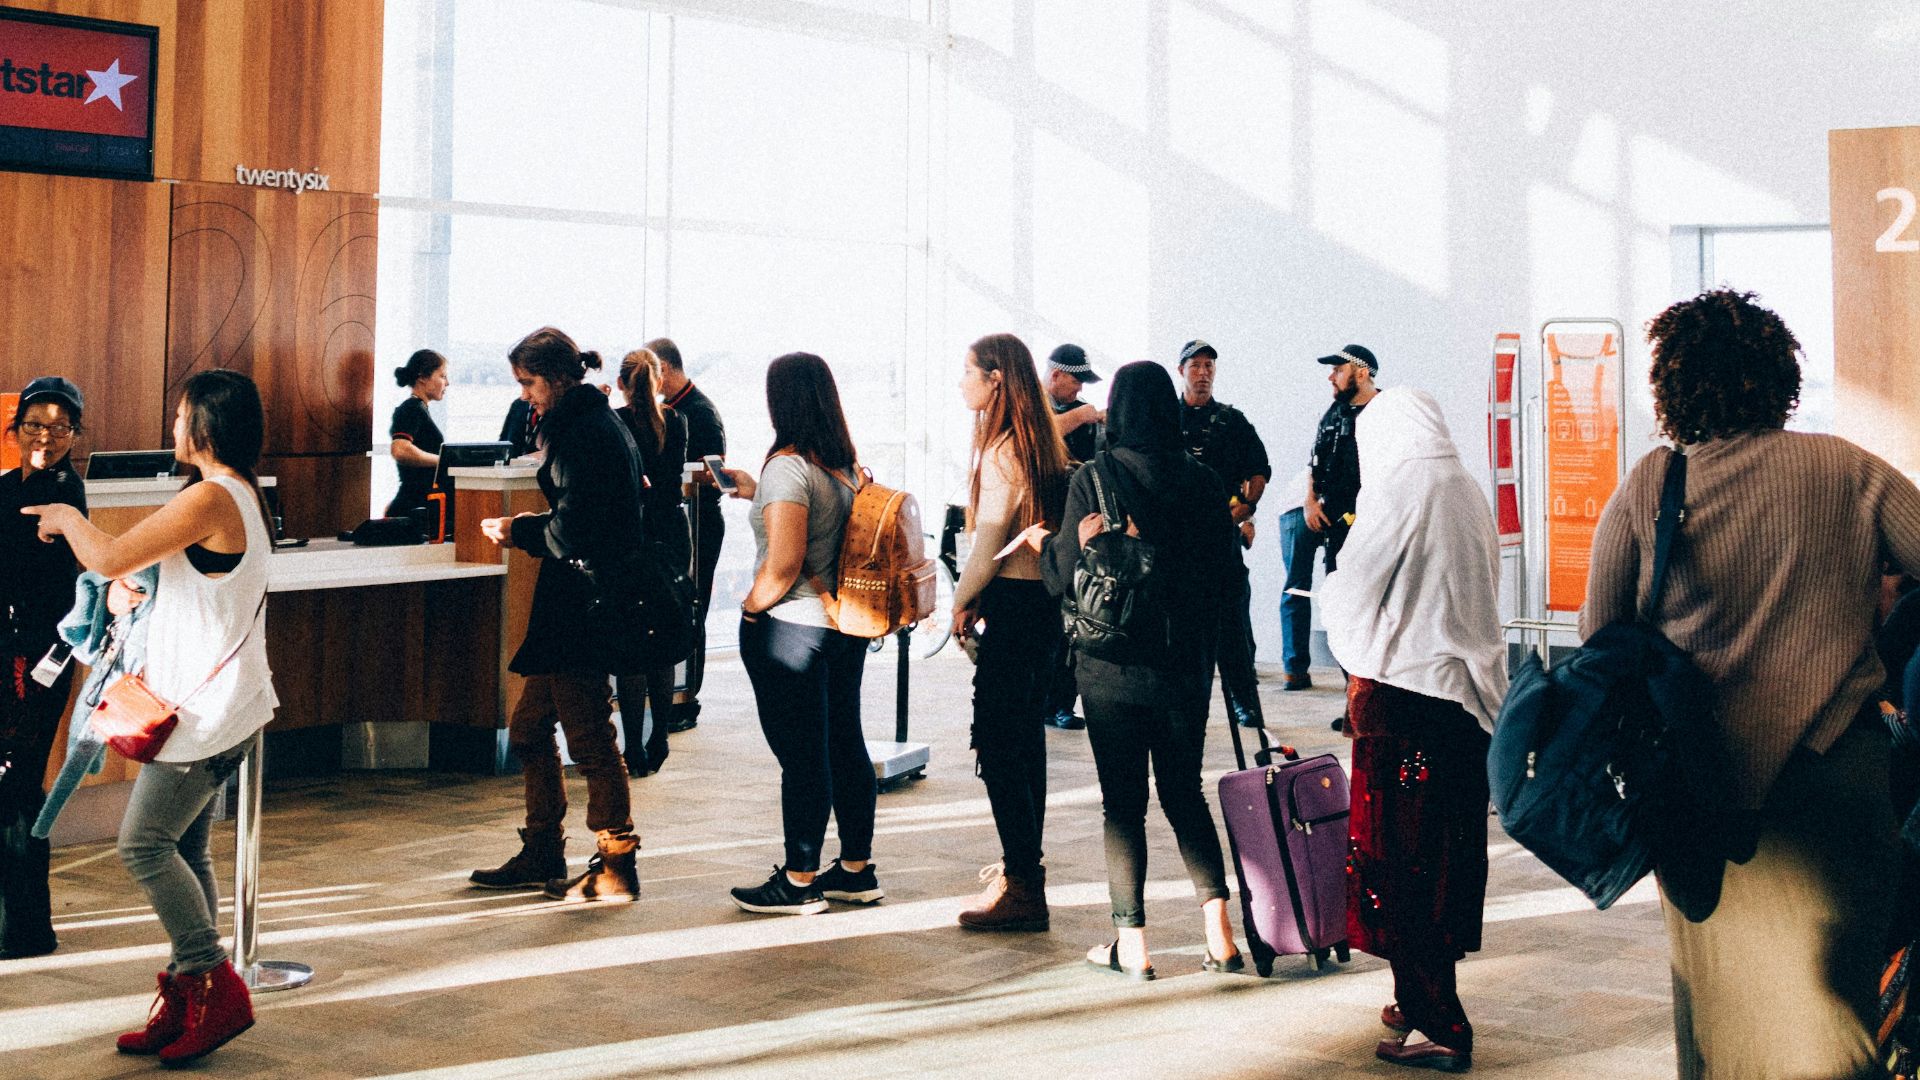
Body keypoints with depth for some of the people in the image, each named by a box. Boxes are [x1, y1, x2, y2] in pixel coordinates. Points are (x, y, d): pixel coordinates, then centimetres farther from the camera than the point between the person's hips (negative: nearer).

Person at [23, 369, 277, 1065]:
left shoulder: (209, 498, -17)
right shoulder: (241, 495, 14)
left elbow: (108, 559, -16)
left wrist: (67, 518, 3)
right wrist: (126, 591, 11)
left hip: (204, 708, -10)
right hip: (220, 702, 10)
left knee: (145, 843, -7)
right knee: (186, 850, 10)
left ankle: (218, 988, -4)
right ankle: (187, 1003, 14)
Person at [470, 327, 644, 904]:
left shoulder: (580, 433, -16)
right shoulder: (601, 422, 15)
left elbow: (572, 532, -21)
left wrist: (519, 531, -5)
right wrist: (527, 527, 10)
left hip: (581, 610, -11)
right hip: (572, 608, 11)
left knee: (590, 739, -3)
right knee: (528, 729, 16)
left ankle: (616, 871, 6)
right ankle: (542, 856, 25)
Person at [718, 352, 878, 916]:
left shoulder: (786, 466, -18)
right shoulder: (844, 464, 7)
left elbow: (783, 565, -23)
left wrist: (749, 610, -9)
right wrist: (758, 494, 26)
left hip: (791, 630, -8)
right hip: (845, 625, 9)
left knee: (801, 757, -1)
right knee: (845, 745, 15)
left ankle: (800, 881, 9)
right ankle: (857, 869, 24)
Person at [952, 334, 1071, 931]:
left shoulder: (1001, 452, -18)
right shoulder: (1042, 444, 11)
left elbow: (988, 548, -19)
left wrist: (961, 603, -4)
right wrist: (980, 598, 15)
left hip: (1014, 606, -10)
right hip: (1046, 600, 10)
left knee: (998, 745, -7)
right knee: (1025, 735, 20)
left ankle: (1021, 886, -6)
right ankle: (1024, 860, 33)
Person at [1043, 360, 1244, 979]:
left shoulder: (1092, 479, -10)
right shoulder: (1202, 481, -2)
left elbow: (1064, 575, -9)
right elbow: (1228, 577, 2)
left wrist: (1045, 542, 11)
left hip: (1111, 666, -3)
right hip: (1186, 663, 3)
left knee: (1123, 801, 7)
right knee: (1185, 793, 15)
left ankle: (1131, 944, 11)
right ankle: (1218, 934, 8)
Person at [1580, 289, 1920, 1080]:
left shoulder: (1646, 490, -4)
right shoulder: (1849, 472, -3)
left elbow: (1599, 636, 1)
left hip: (1709, 790, 0)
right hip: (1836, 772, 0)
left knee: (1723, 991, 15)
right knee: (1832, 992, 12)